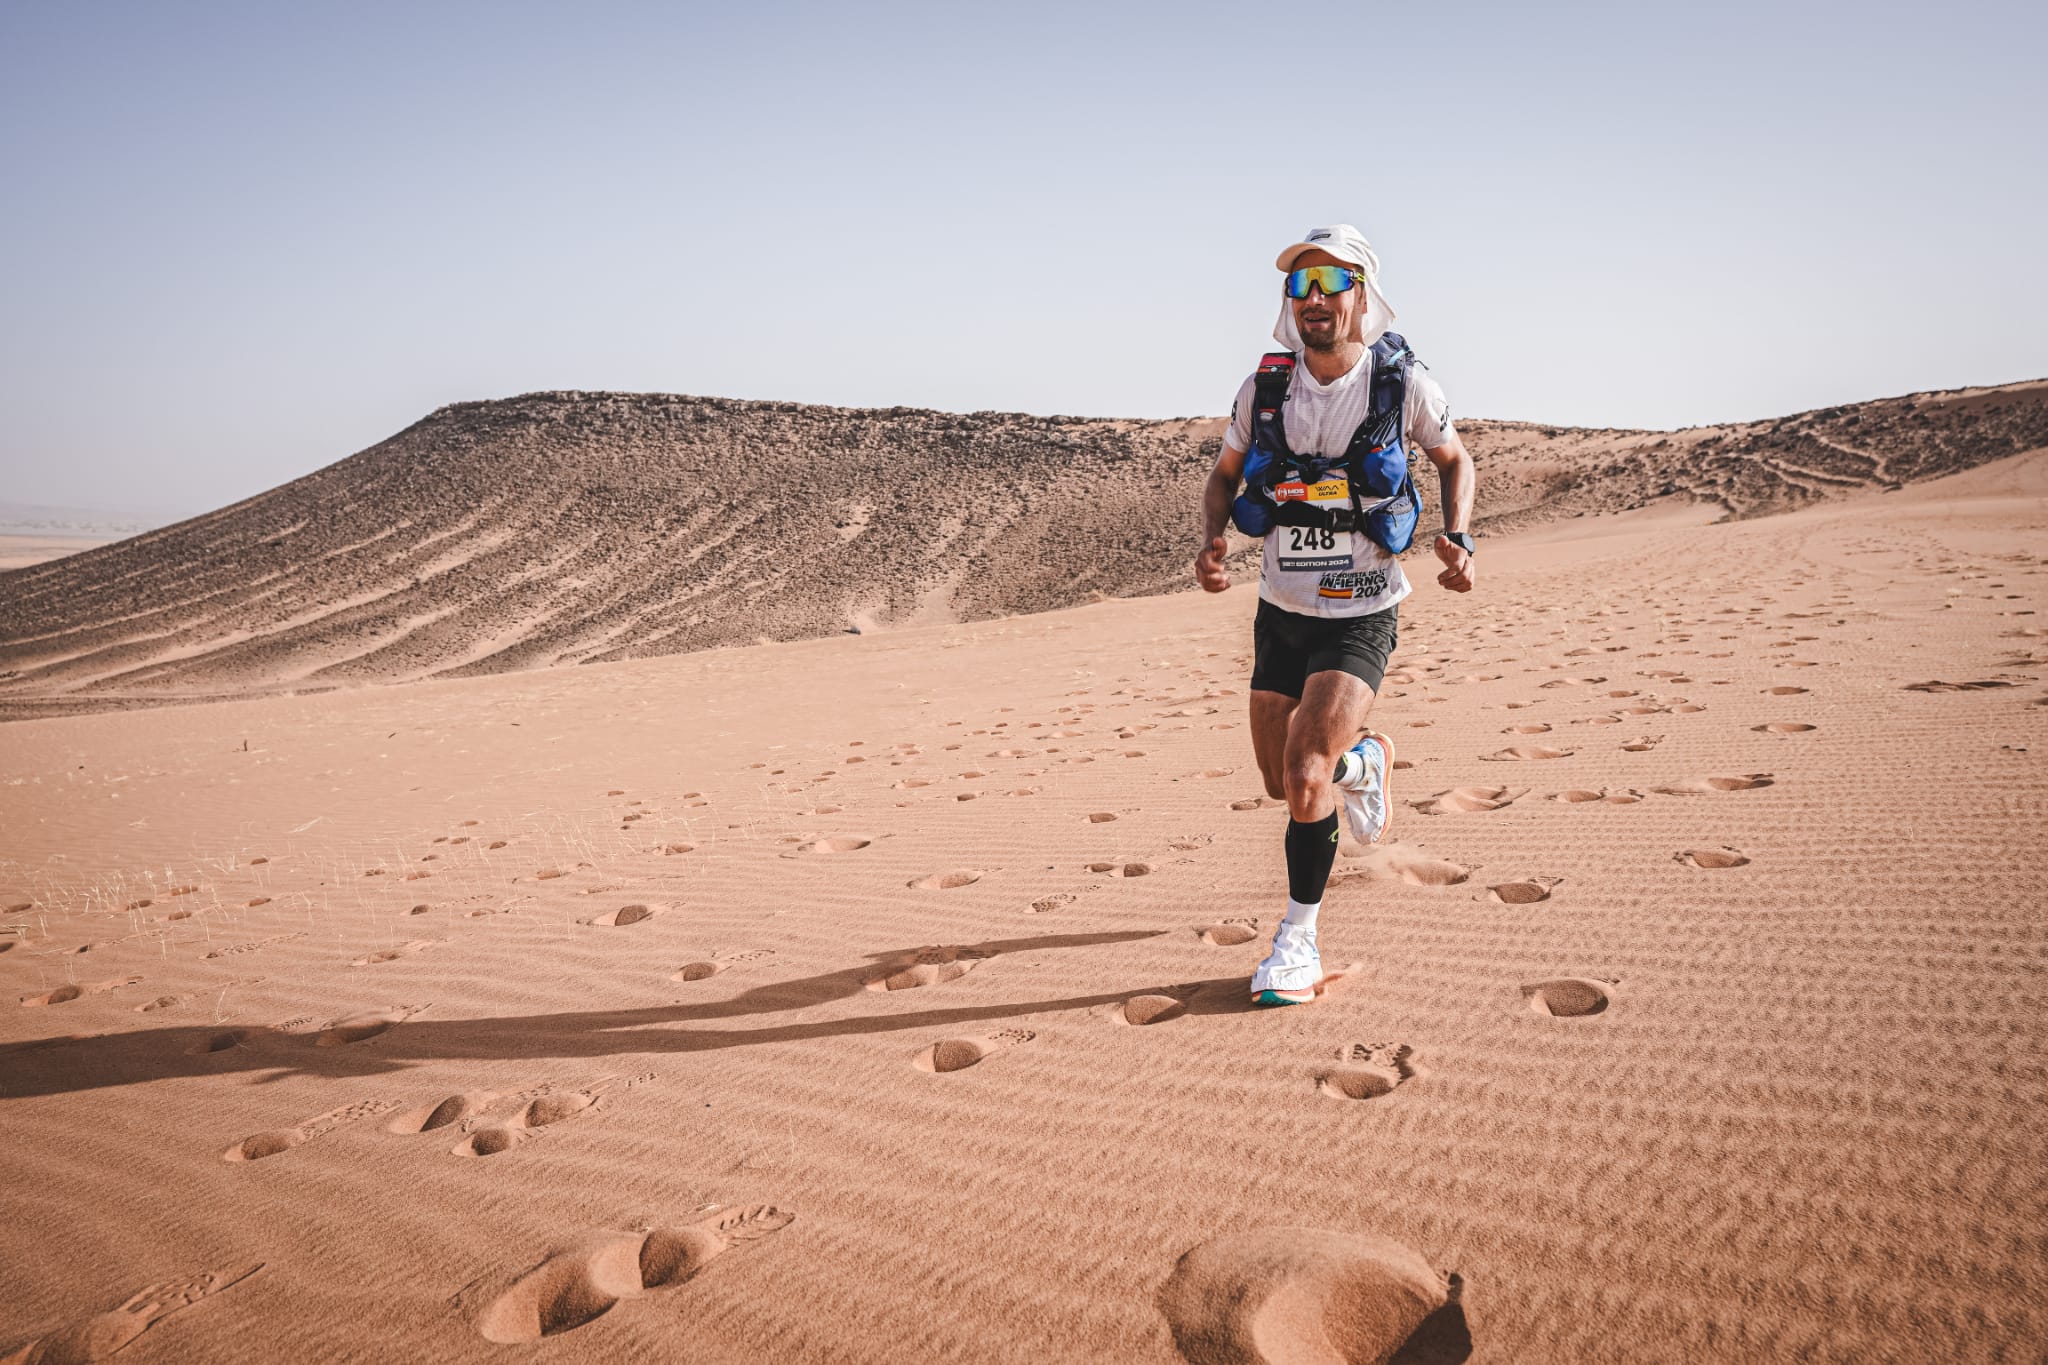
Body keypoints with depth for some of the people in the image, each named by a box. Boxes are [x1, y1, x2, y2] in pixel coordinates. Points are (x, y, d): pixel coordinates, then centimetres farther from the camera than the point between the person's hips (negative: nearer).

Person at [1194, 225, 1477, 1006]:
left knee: (1305, 778, -19)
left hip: (1361, 617, -4)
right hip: (1280, 611, 4)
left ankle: (1298, 939, 1)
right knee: (1281, 785, 12)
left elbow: (1454, 459, 9)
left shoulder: (1403, 384, -10)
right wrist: (1211, 541, -9)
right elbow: (1225, 475, 11)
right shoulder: (1265, 389, -4)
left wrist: (1458, 539, -8)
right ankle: (1363, 762, 47)